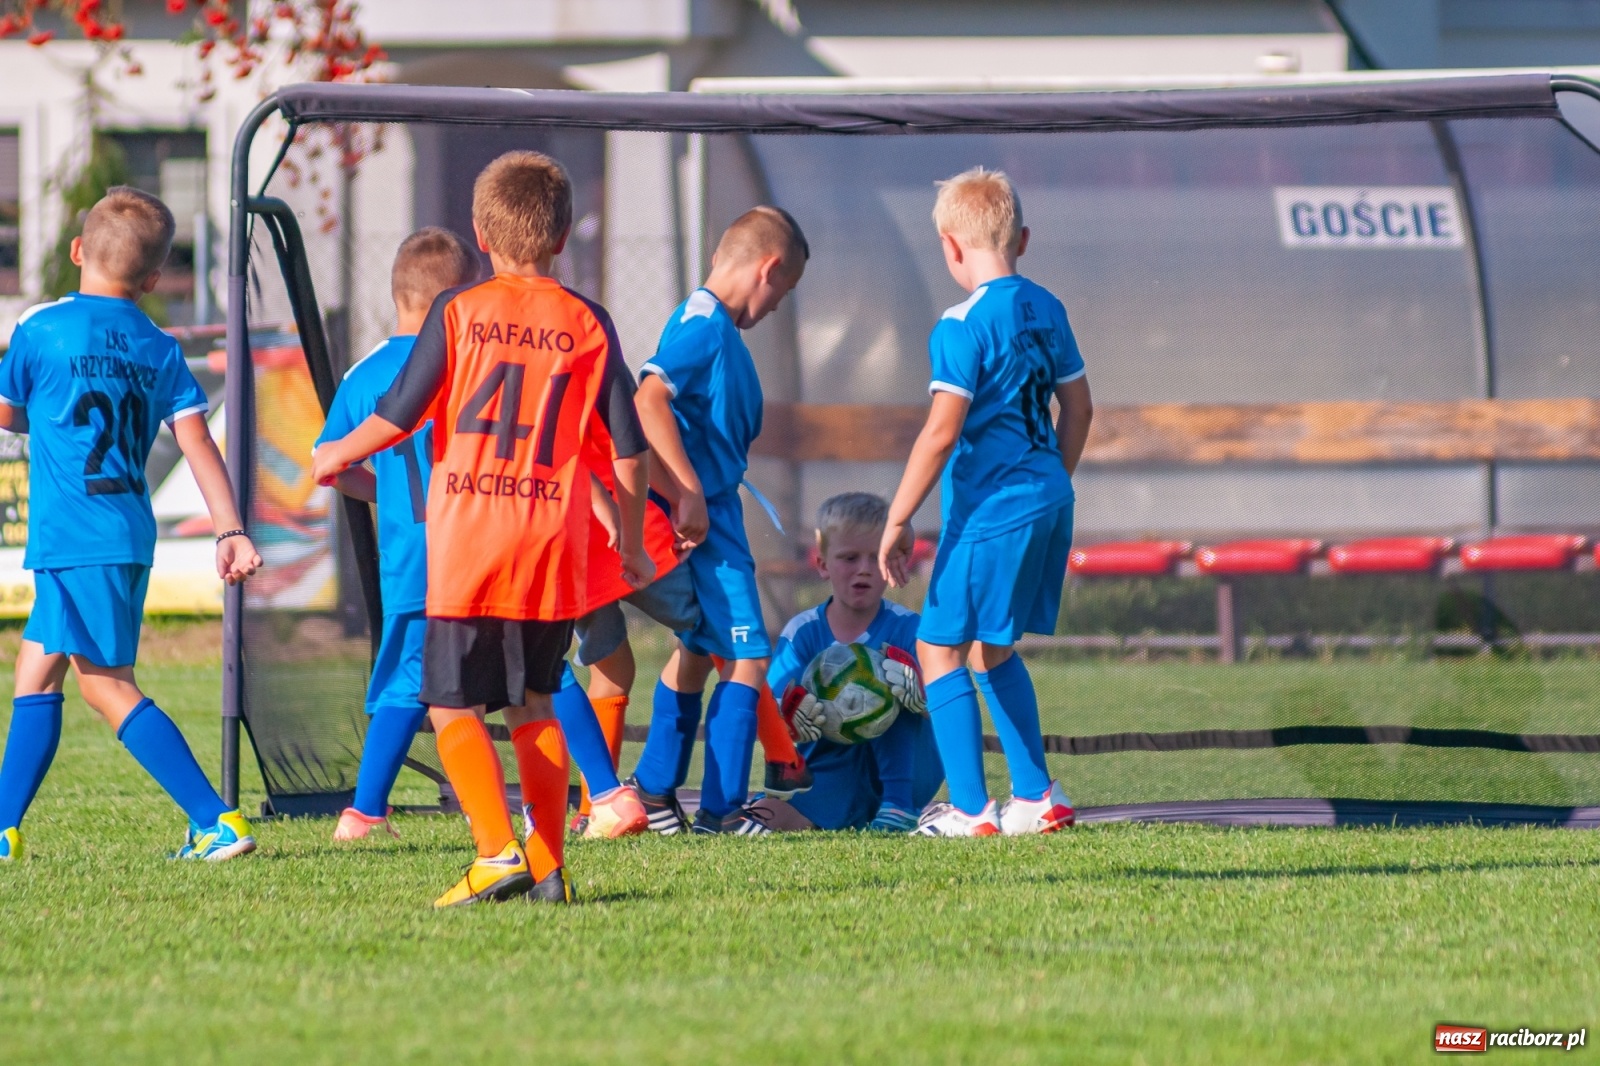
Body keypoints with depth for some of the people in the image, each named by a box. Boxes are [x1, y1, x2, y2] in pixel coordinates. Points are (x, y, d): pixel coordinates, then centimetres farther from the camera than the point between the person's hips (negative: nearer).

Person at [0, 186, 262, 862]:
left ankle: (218, 823, -15)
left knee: (105, 683, -7)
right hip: (130, 534, 7)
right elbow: (197, 441, 1)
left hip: (72, 536, -7)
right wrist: (231, 531, -1)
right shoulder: (160, 350, 8)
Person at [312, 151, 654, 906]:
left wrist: (336, 456, 17)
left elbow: (396, 419, -2)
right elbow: (628, 451, 5)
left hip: (467, 549, -3)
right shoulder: (589, 325, 4)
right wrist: (632, 545, 19)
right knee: (533, 704, 17)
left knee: (454, 709, 1)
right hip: (554, 552, 3)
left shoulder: (458, 313, -3)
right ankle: (547, 863, 13)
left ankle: (498, 852, -14)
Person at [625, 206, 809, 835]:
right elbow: (649, 401, -28)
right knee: (747, 657, -8)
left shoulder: (712, 326, 15)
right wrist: (689, 493, -28)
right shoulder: (704, 327, -16)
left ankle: (655, 788, 31)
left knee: (697, 651, 22)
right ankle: (721, 809, -6)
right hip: (704, 520, -10)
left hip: (711, 513, 10)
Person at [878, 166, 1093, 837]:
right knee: (991, 650, 21)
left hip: (990, 507, -8)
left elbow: (942, 432, -19)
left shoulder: (964, 325, -14)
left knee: (939, 649, -1)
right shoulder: (1045, 310, 9)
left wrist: (898, 519, -14)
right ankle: (1035, 797, 22)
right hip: (1049, 502, 8)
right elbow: (1077, 407, 18)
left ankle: (970, 810, -5)